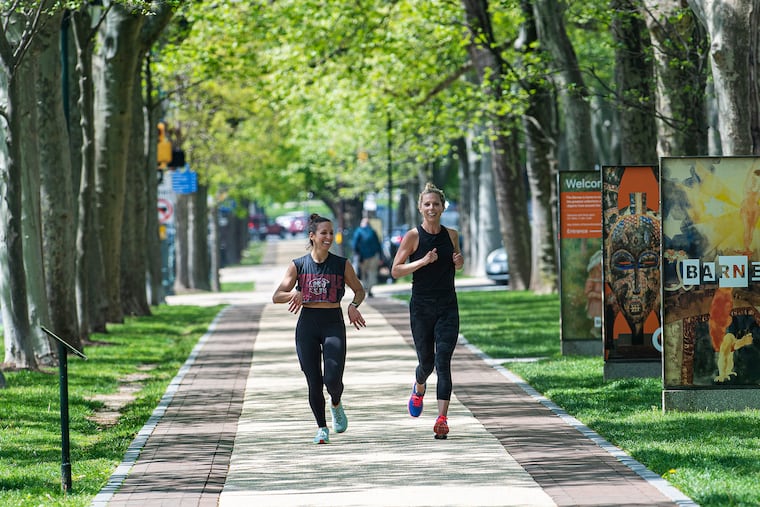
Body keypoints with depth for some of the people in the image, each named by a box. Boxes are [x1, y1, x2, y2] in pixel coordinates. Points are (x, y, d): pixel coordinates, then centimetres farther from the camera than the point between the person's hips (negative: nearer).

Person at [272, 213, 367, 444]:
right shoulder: (298, 265, 2)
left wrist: (354, 305, -6)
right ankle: (321, 427, 16)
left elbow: (359, 290, 14)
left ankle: (336, 405, 22)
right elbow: (277, 296, 1)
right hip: (307, 324, 1)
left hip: (333, 323, -1)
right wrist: (294, 295, -19)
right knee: (314, 382, -1)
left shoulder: (342, 265, 2)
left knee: (333, 379, -13)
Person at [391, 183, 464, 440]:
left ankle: (442, 419, -16)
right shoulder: (413, 236, -5)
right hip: (421, 307, -1)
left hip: (448, 307, 1)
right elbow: (395, 271, -7)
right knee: (426, 362, 7)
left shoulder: (451, 235, 5)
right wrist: (422, 261, -20)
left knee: (443, 361, -11)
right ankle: (419, 389, 44)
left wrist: (459, 262, -1)